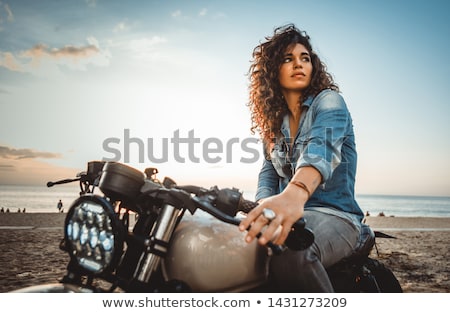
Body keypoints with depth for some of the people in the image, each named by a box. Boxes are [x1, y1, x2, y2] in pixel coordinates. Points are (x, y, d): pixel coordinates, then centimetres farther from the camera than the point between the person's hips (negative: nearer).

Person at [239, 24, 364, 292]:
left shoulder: (329, 100, -3)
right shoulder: (273, 122, 17)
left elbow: (322, 149, -25)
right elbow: (269, 171, 9)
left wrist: (295, 194, -47)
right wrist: (266, 209, -16)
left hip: (333, 215, -5)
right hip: (293, 214, 5)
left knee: (290, 254, -39)